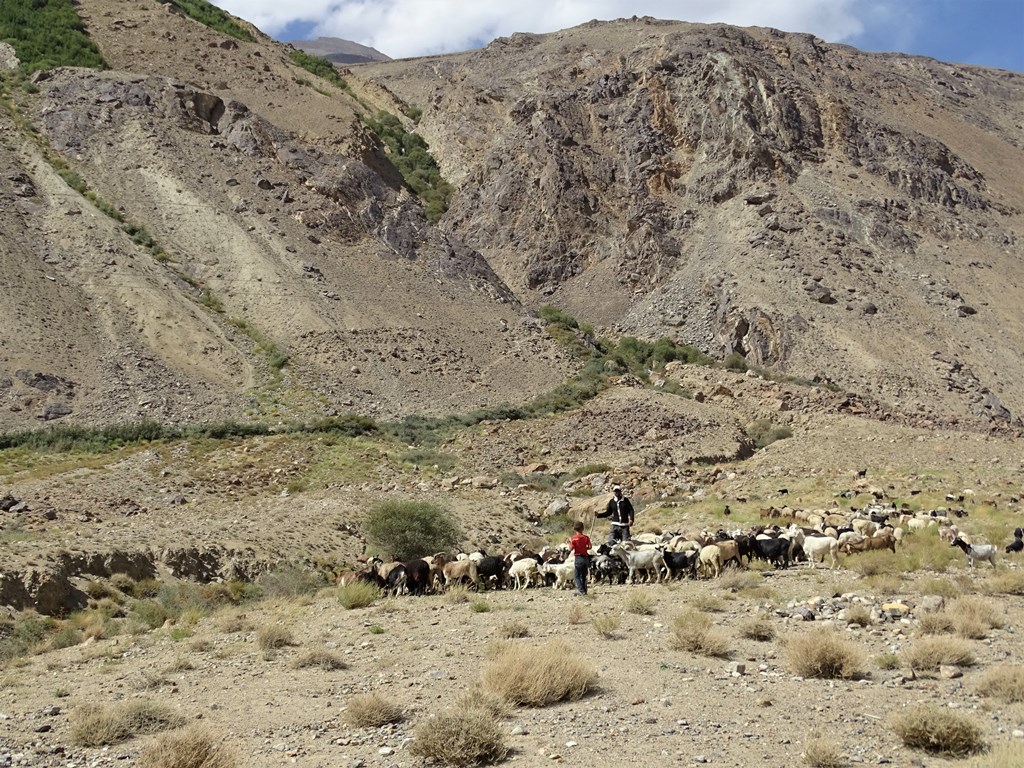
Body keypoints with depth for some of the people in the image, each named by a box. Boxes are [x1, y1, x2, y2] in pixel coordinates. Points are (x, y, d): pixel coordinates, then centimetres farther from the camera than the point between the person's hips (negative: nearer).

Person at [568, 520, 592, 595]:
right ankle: (584, 590, 17)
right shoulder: (586, 537, 0)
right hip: (586, 557, 4)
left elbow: (570, 549, -14)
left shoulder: (574, 538, -11)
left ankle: (581, 590, -11)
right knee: (583, 576, 16)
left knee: (576, 576, 1)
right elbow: (590, 547, -3)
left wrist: (570, 542, 2)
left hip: (578, 558, -4)